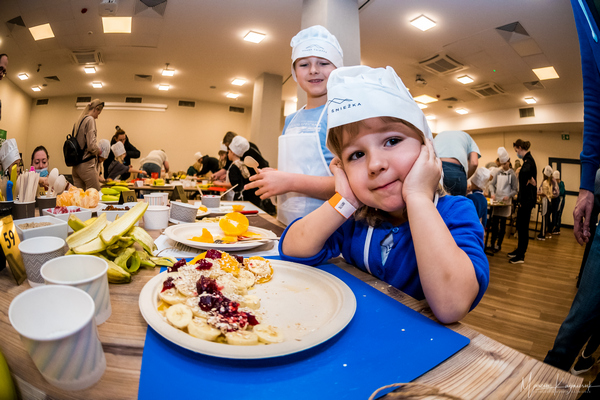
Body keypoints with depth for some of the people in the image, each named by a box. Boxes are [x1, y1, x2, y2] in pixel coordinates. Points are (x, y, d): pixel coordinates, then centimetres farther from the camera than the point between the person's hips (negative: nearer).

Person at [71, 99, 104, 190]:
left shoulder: (79, 121, 17)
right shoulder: (90, 119, -7)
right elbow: (91, 146, -17)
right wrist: (100, 151, 1)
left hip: (76, 165, 9)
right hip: (86, 165, -9)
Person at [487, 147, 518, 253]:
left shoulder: (512, 174, -4)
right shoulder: (498, 172, 6)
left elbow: (515, 190, -3)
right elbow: (492, 184, 8)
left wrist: (508, 196, -19)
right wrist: (492, 193, -9)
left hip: (506, 202, -3)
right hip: (496, 200, 3)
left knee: (502, 224, 4)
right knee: (494, 222, 5)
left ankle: (499, 245, 12)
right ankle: (492, 243, 14)